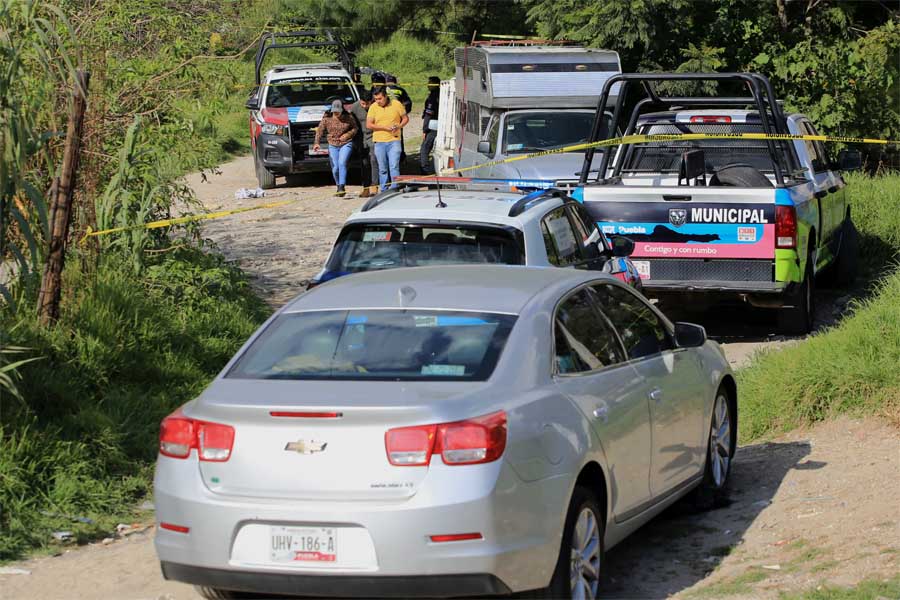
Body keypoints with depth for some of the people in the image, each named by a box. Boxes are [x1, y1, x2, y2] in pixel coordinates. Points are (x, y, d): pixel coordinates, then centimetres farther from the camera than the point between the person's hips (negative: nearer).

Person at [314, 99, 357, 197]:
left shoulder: (348, 118, -4)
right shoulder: (327, 119, -3)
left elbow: (355, 128, 8)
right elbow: (319, 130, -5)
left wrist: (348, 134, -11)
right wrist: (316, 143, -18)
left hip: (346, 144, -2)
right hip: (333, 145, 2)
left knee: (342, 163, -21)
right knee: (335, 168, -1)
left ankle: (341, 188, -23)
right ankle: (338, 186, 20)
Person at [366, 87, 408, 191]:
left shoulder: (396, 104, 1)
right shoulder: (373, 107, 2)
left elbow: (405, 118, 10)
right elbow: (368, 124, -2)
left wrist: (399, 126, -10)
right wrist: (384, 127, -11)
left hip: (394, 141, -2)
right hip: (379, 142, 2)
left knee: (394, 166, -11)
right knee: (382, 169, 5)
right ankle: (384, 191, 13)